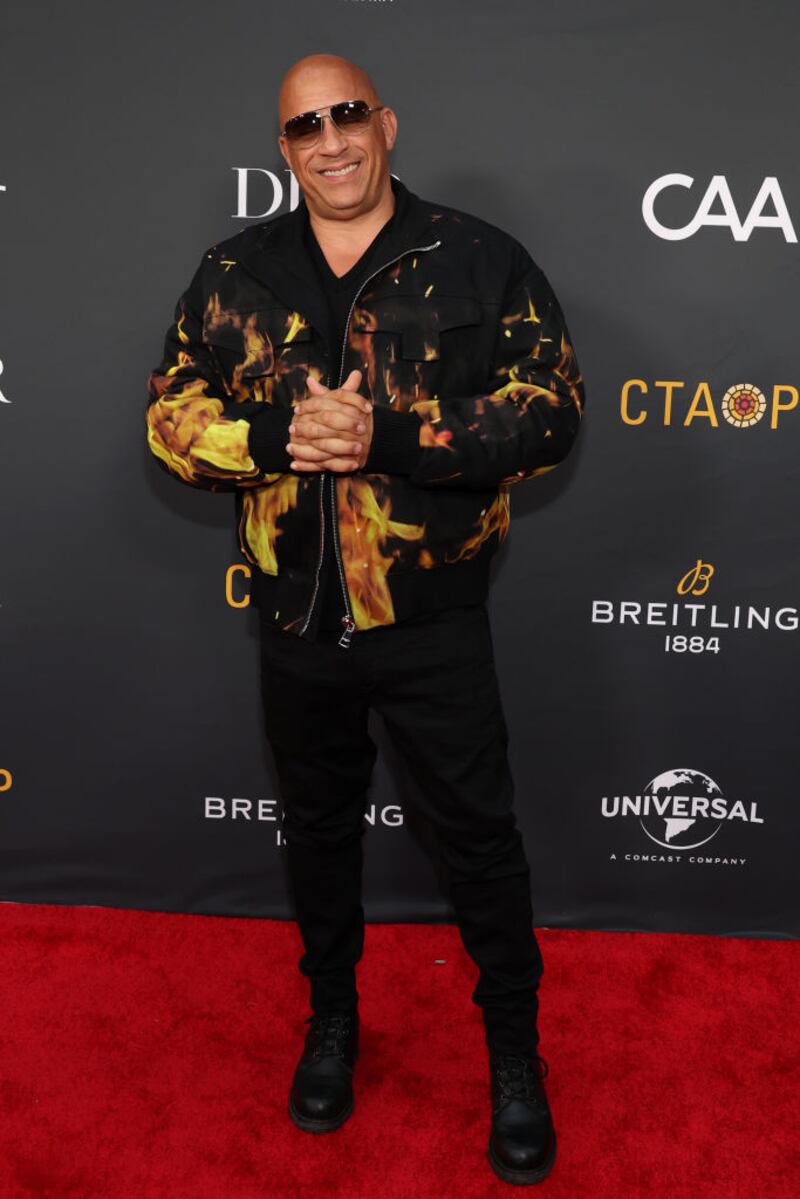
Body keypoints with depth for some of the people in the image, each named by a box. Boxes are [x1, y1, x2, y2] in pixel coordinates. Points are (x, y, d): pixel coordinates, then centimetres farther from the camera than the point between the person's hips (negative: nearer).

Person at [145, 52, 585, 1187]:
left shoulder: (479, 260, -5)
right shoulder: (236, 273, 4)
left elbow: (550, 407, -11)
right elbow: (172, 414, 3)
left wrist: (390, 436, -23)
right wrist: (279, 435, -18)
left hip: (433, 622, -2)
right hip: (298, 622, 3)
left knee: (480, 835, 9)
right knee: (318, 826, 19)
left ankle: (515, 1050, 33)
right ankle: (333, 1017, 44)